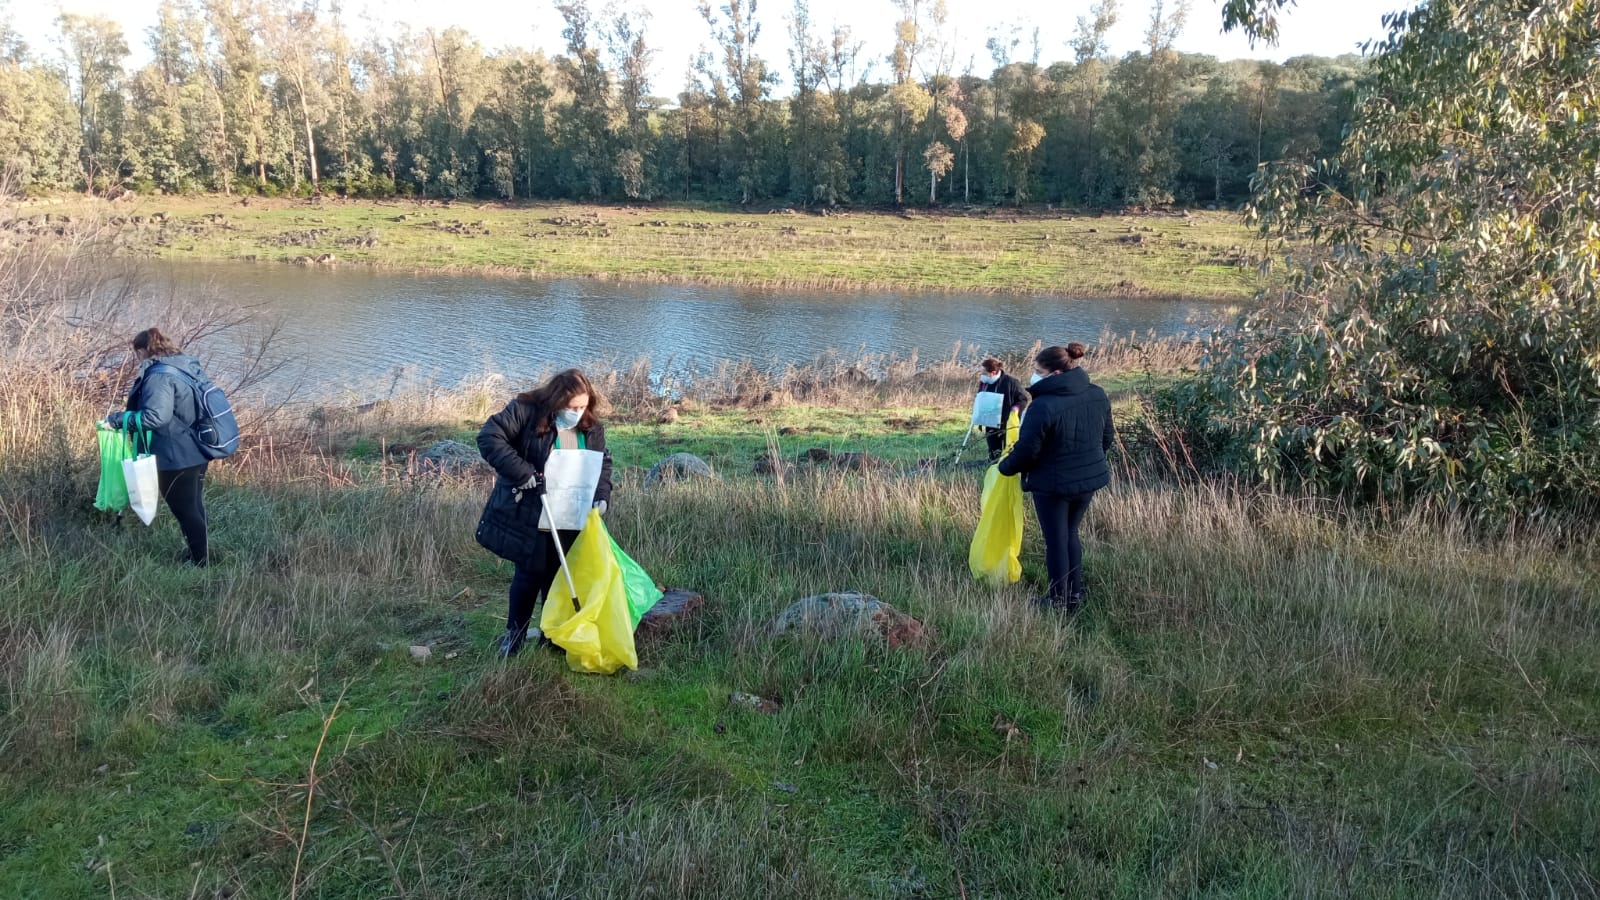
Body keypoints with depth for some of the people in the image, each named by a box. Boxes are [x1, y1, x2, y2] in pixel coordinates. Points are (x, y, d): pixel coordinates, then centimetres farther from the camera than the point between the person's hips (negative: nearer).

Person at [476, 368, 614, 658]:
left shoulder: (591, 427, 1)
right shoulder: (525, 411, -15)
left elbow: (603, 463, 11)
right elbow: (489, 437, -21)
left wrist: (602, 496, -8)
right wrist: (522, 472, -26)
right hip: (527, 514, -4)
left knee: (560, 575, 11)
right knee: (530, 573, 2)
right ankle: (515, 632, 21)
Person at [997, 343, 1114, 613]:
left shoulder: (1043, 406, -25)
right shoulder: (1098, 395, -2)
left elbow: (1026, 450, -20)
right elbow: (1107, 437, 10)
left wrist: (1005, 467, 0)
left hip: (1052, 484, -7)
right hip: (1090, 479, 7)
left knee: (1056, 541, 9)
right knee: (1070, 535, 22)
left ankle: (1058, 600, 21)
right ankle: (1075, 595, 28)